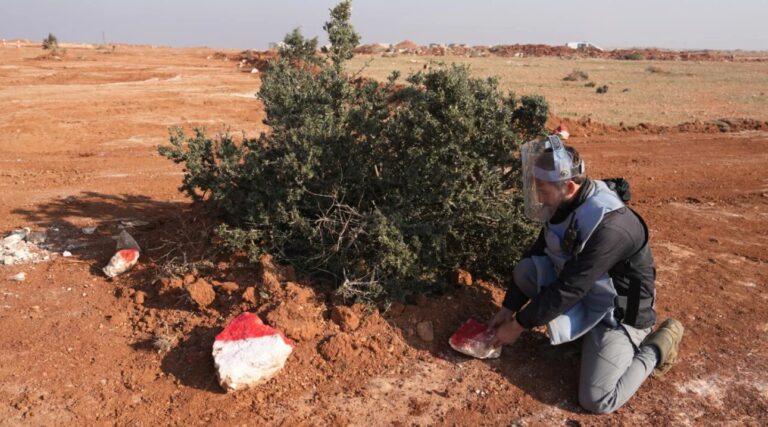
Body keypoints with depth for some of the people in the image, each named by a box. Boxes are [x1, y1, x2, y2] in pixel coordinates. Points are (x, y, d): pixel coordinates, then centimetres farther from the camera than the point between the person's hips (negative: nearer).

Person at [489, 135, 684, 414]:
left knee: (596, 401, -14)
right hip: (580, 295, 7)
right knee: (524, 270, -13)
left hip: (617, 313, -7)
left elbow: (566, 291, -31)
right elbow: (536, 254, 2)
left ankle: (657, 346, 8)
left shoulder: (609, 226, -35)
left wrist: (517, 325, -20)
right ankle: (578, 329, 5)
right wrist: (508, 308, 0)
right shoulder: (564, 205, -8)